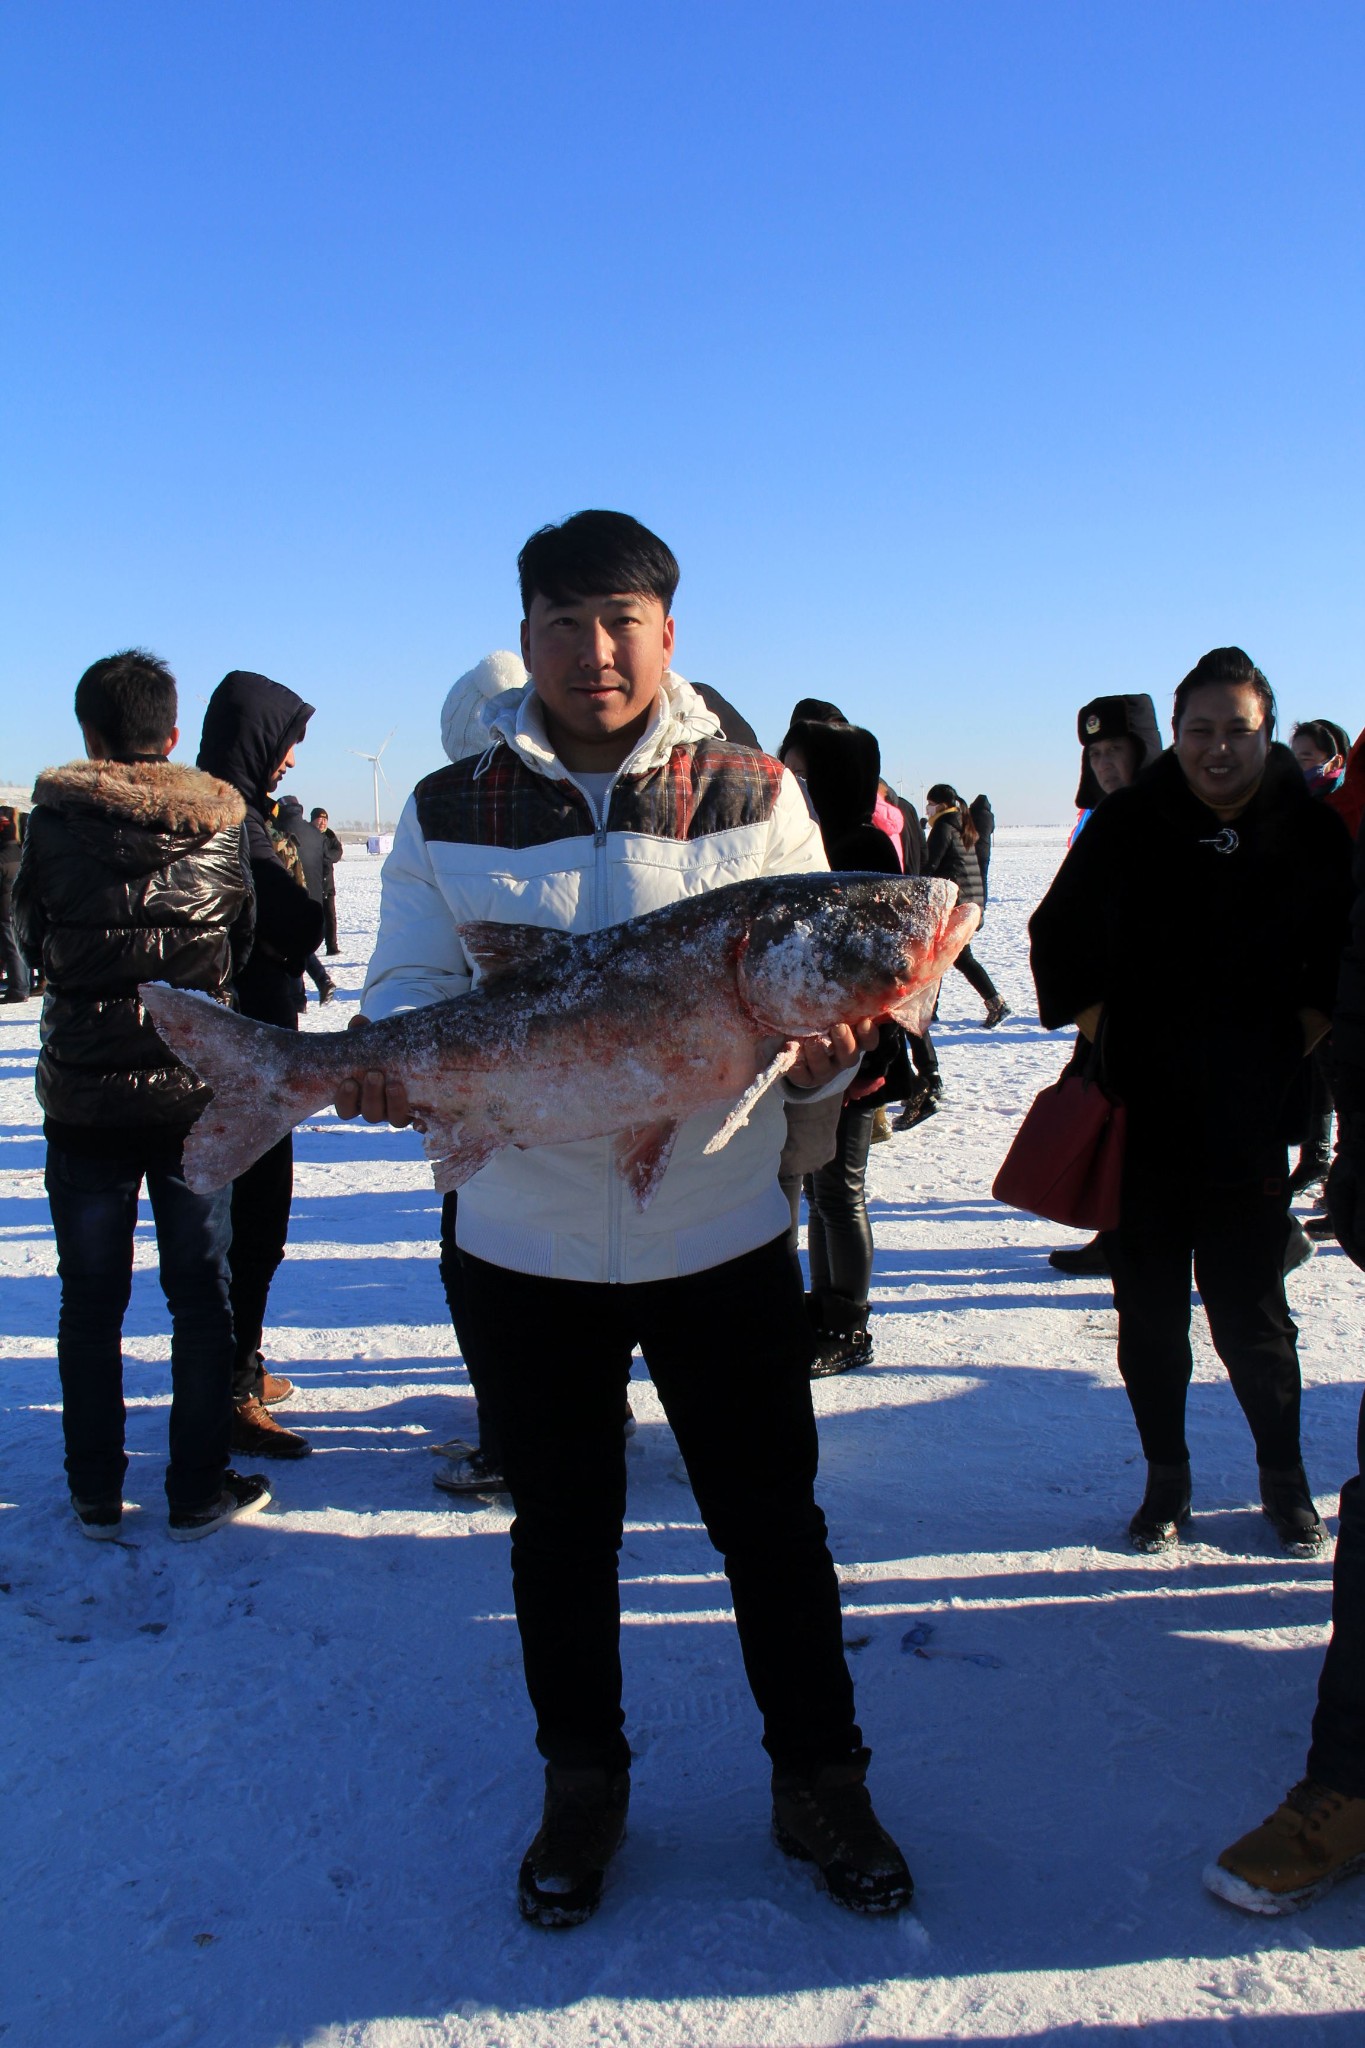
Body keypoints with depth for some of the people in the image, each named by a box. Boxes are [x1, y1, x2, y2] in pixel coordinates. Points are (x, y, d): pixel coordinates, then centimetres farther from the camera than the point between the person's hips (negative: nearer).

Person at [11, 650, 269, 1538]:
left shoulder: (54, 823, -7)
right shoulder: (219, 825, -4)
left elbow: (32, 936, 7)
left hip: (83, 1095, 0)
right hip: (196, 1094, 0)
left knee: (91, 1300, 12)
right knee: (201, 1291, 11)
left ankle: (97, 1495, 21)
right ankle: (198, 1490, 17)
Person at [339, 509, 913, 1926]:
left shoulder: (754, 797, 0)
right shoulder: (448, 812, 1)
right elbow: (408, 988, 3)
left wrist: (827, 1052, -22)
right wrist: (390, 1058, -18)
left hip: (722, 1237, 0)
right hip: (525, 1242, 1)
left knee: (771, 1519, 12)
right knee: (559, 1529, 16)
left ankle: (818, 1779, 34)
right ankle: (581, 1786, 38)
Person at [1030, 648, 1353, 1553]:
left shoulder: (1311, 832, -1)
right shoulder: (1127, 824, -1)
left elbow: (1340, 960, 10)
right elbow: (1059, 937, 9)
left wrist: (1301, 1048, 0)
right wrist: (1101, 1036, 3)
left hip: (1248, 1119, -1)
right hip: (1140, 1114, 1)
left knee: (1251, 1308, 7)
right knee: (1149, 1308, 9)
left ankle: (1285, 1477, 28)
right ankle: (1167, 1477, 26)